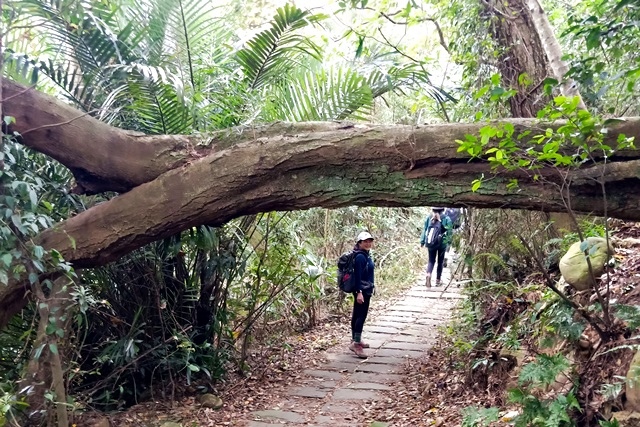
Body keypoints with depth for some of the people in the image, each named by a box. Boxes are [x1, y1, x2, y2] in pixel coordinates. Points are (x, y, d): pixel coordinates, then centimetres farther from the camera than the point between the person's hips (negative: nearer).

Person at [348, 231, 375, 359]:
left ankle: (355, 340, 24)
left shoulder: (365, 255, 11)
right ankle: (356, 343, -13)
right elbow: (357, 275, -22)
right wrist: (359, 292, -26)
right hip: (362, 290, -10)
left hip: (365, 290, 10)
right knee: (361, 316, -12)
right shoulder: (360, 256, -18)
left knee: (357, 315, 15)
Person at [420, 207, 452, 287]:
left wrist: (422, 241, 10)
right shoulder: (447, 219, -6)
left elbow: (424, 230, 4)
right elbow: (449, 232, -6)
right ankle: (438, 280, 17)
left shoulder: (429, 218, 0)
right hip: (442, 244, -1)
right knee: (440, 262, 13)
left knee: (431, 261, 9)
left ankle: (428, 274, -18)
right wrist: (448, 243, 0)